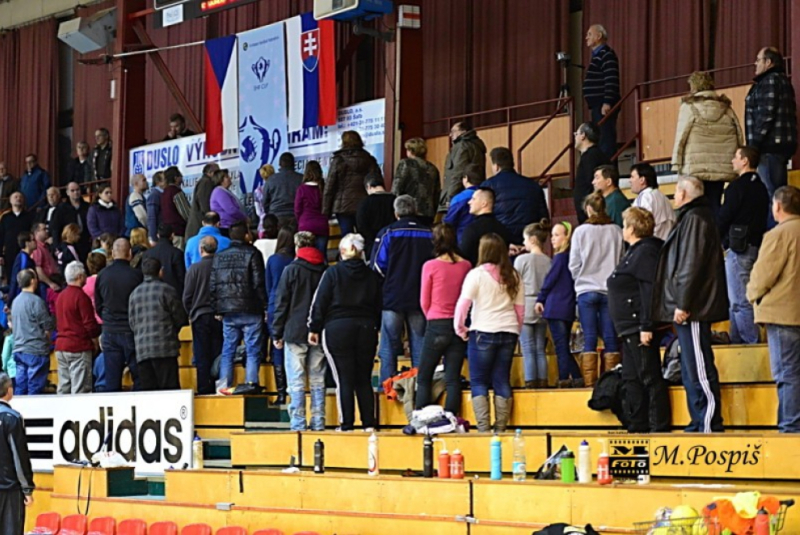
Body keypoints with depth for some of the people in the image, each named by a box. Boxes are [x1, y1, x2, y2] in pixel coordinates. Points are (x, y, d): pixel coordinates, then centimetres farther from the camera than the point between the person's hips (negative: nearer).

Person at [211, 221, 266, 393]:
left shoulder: (219, 257, 10)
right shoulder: (252, 253, -4)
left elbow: (213, 286, 10)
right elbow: (259, 283, -9)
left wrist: (217, 309, 14)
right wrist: (264, 305, -4)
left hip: (227, 311, 4)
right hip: (250, 310, -4)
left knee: (228, 349, 9)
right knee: (253, 349, 0)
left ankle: (225, 384, 6)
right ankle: (251, 382, -8)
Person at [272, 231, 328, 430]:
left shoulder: (291, 270, -5)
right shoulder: (325, 270, 6)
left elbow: (281, 303, -3)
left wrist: (277, 333, 3)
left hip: (295, 332, -4)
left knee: (296, 381, -3)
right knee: (318, 380, 8)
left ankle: (298, 422, -7)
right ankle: (318, 422, 6)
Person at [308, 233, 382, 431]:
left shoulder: (333, 273, -3)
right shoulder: (372, 276, 7)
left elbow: (319, 302, -4)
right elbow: (379, 305, 11)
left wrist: (314, 328, 2)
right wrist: (375, 327, 18)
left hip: (337, 328, -3)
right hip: (366, 329, 3)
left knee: (344, 380, -2)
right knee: (364, 380, 9)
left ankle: (346, 424, -3)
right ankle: (369, 424, 7)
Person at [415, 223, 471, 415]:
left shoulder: (430, 266, -8)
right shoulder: (465, 266, 0)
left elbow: (424, 301, -1)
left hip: (436, 327, -3)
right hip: (459, 326, 3)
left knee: (424, 377, 5)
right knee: (453, 378, 4)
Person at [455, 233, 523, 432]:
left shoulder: (476, 274, -6)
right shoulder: (513, 276, 8)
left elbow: (463, 303, -11)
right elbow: (520, 308, 10)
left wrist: (459, 327, 1)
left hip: (483, 332, -4)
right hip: (508, 333, 4)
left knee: (479, 382, 2)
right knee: (502, 381, 9)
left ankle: (483, 428, -8)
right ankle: (501, 428, 7)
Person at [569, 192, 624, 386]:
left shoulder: (581, 232, -5)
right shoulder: (615, 231, -2)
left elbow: (573, 265, -1)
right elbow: (622, 260, 4)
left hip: (587, 291, -1)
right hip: (610, 290, 1)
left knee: (589, 339, 0)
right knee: (610, 339, 4)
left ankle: (590, 381, -5)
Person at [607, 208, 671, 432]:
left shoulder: (645, 252, -14)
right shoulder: (635, 252, 19)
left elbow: (650, 292, -22)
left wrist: (647, 326, -25)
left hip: (641, 328, -11)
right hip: (631, 328, 11)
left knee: (650, 377, -8)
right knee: (631, 378, 13)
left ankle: (660, 426, -6)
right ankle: (638, 426, 17)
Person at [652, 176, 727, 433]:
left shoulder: (694, 219, -11)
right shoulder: (690, 218, 20)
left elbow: (691, 265, -19)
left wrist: (683, 304, -21)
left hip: (692, 309, -11)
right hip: (690, 310, 11)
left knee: (699, 369, -10)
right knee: (692, 370, 13)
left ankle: (709, 425, -10)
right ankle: (699, 423, 16)